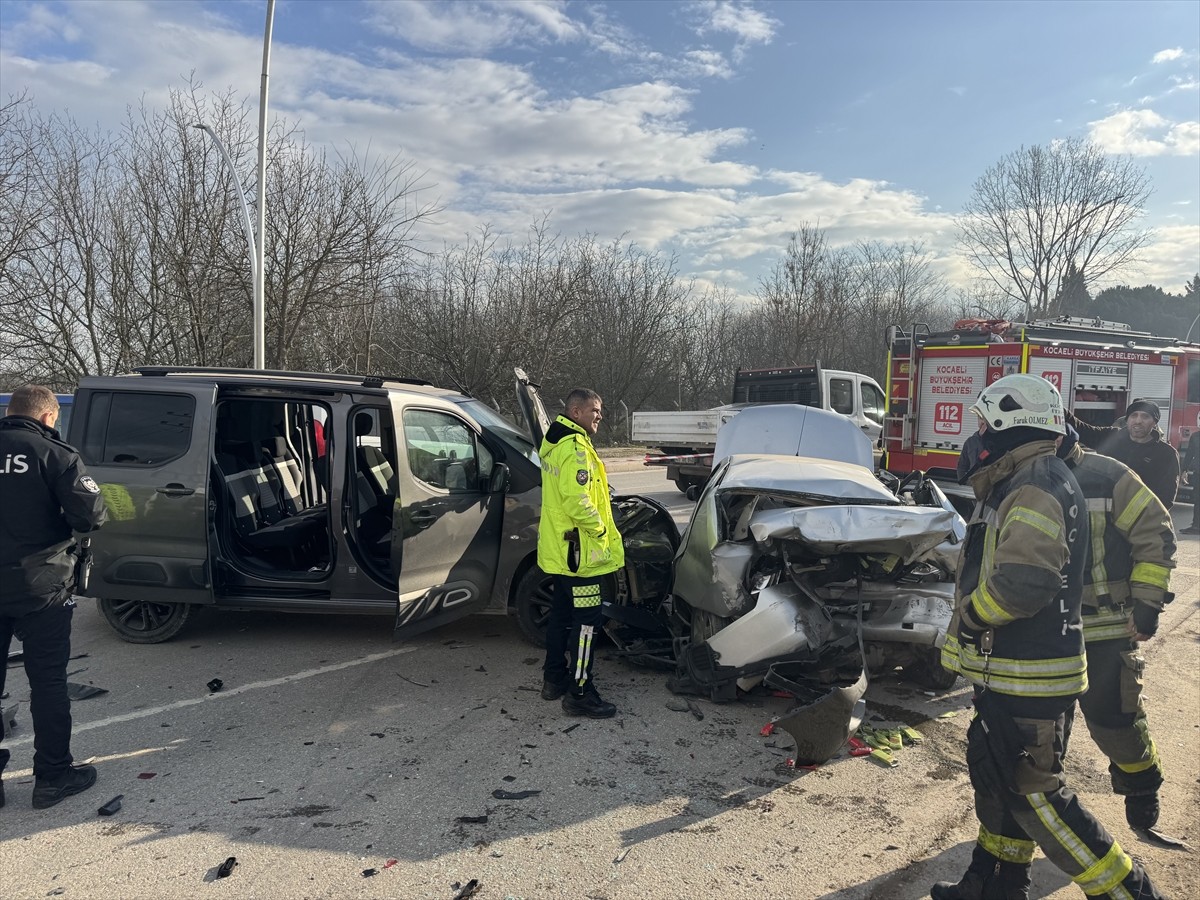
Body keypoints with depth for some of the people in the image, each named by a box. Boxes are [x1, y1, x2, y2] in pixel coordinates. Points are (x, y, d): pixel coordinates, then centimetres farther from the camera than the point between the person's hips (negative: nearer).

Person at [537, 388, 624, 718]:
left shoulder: (554, 444, 13)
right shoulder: (576, 448, -20)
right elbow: (577, 500, -29)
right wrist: (599, 530, -15)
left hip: (558, 550, 11)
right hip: (580, 551, -11)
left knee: (562, 613, 19)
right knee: (586, 621, -4)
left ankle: (554, 679, 31)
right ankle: (579, 694, 1)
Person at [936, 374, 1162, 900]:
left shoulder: (1036, 487, -20)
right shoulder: (1023, 483, 14)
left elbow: (1022, 580, -32)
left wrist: (972, 614, -16)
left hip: (1026, 678, -10)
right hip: (1007, 669, 10)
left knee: (1034, 793, 0)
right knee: (995, 777, 20)